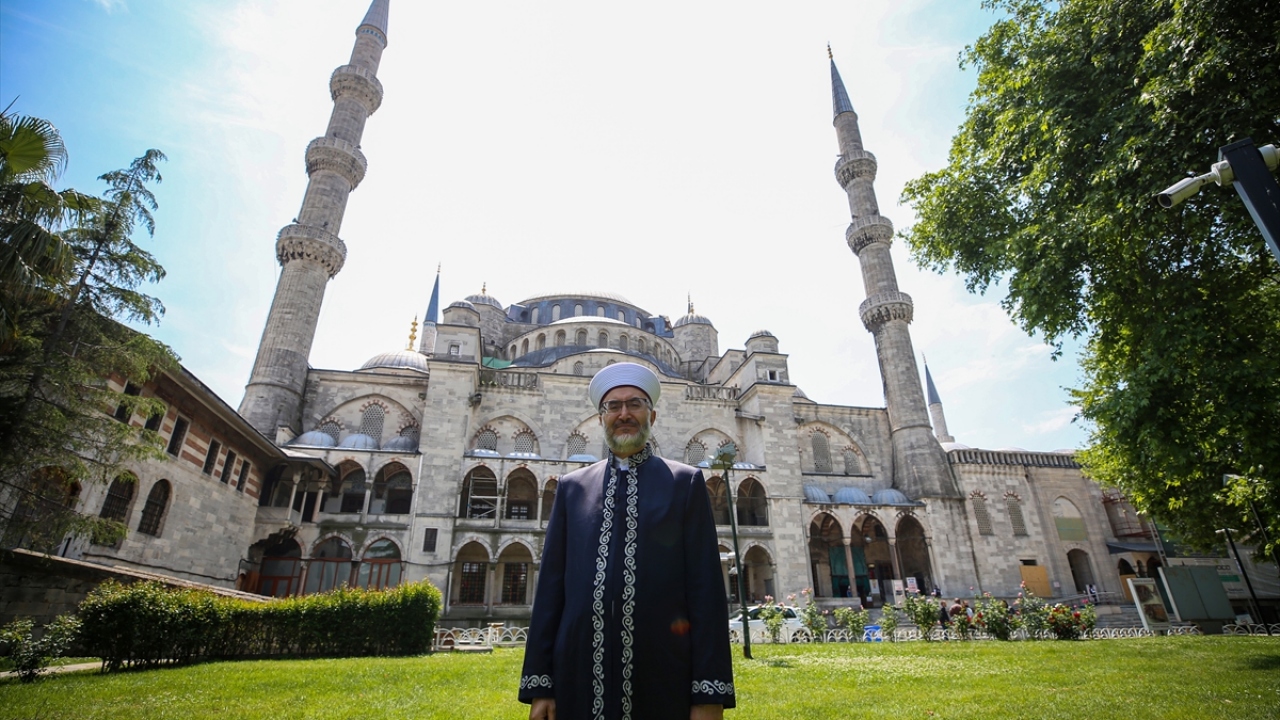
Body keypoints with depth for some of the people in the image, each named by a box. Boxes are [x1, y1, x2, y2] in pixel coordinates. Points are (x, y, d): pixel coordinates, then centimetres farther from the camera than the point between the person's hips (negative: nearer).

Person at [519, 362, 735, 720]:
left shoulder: (686, 482, 2)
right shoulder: (571, 486, 9)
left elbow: (706, 588, -3)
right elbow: (551, 585, 6)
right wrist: (539, 685, 2)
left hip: (664, 680, -2)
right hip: (579, 680, 2)